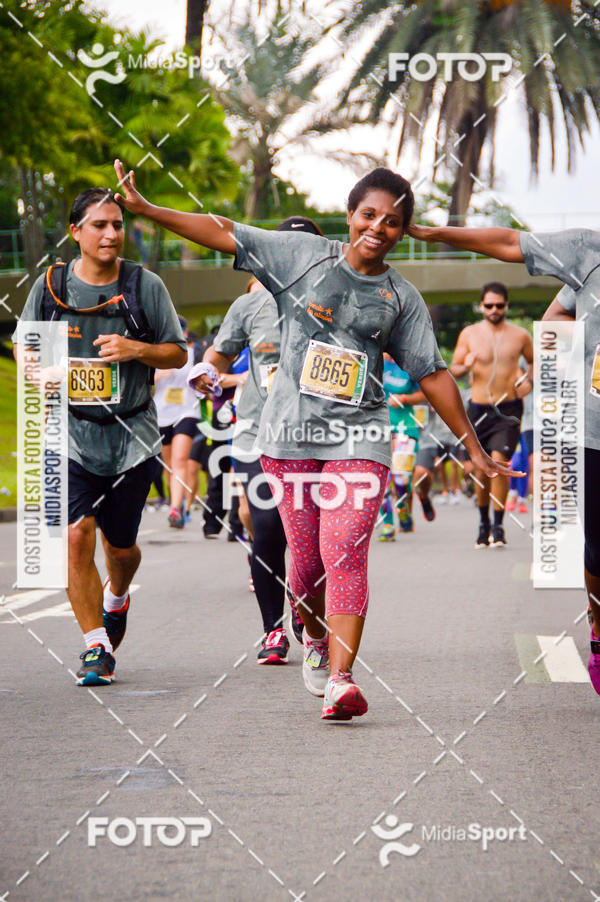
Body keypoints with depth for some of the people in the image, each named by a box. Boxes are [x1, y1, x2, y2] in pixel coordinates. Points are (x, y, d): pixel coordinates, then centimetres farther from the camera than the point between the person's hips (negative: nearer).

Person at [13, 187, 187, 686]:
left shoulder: (145, 285, -1)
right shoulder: (51, 285, 2)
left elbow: (177, 353, 4)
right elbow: (22, 344, 15)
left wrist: (136, 349, -15)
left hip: (132, 438, 0)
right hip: (70, 434, 0)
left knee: (121, 546, 10)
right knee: (77, 534, -14)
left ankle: (116, 598, 45)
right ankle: (96, 645, -4)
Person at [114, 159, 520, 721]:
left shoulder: (402, 299, 8)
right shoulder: (302, 255, 4)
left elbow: (433, 375, 11)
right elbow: (224, 234, 1)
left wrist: (474, 449, 10)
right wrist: (144, 209, -6)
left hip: (359, 438, 0)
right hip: (292, 432, 0)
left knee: (345, 553, -15)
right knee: (305, 559, 3)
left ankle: (340, 680, -21)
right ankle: (314, 640, 34)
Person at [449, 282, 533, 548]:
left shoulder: (520, 336, 2)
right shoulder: (469, 334, 4)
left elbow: (534, 361, 19)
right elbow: (453, 370, 7)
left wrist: (529, 382, -1)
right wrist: (466, 366, -16)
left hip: (508, 409, -2)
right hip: (478, 409, 2)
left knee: (499, 461, -18)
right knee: (481, 469, 7)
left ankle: (498, 526, -11)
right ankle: (483, 522, 27)